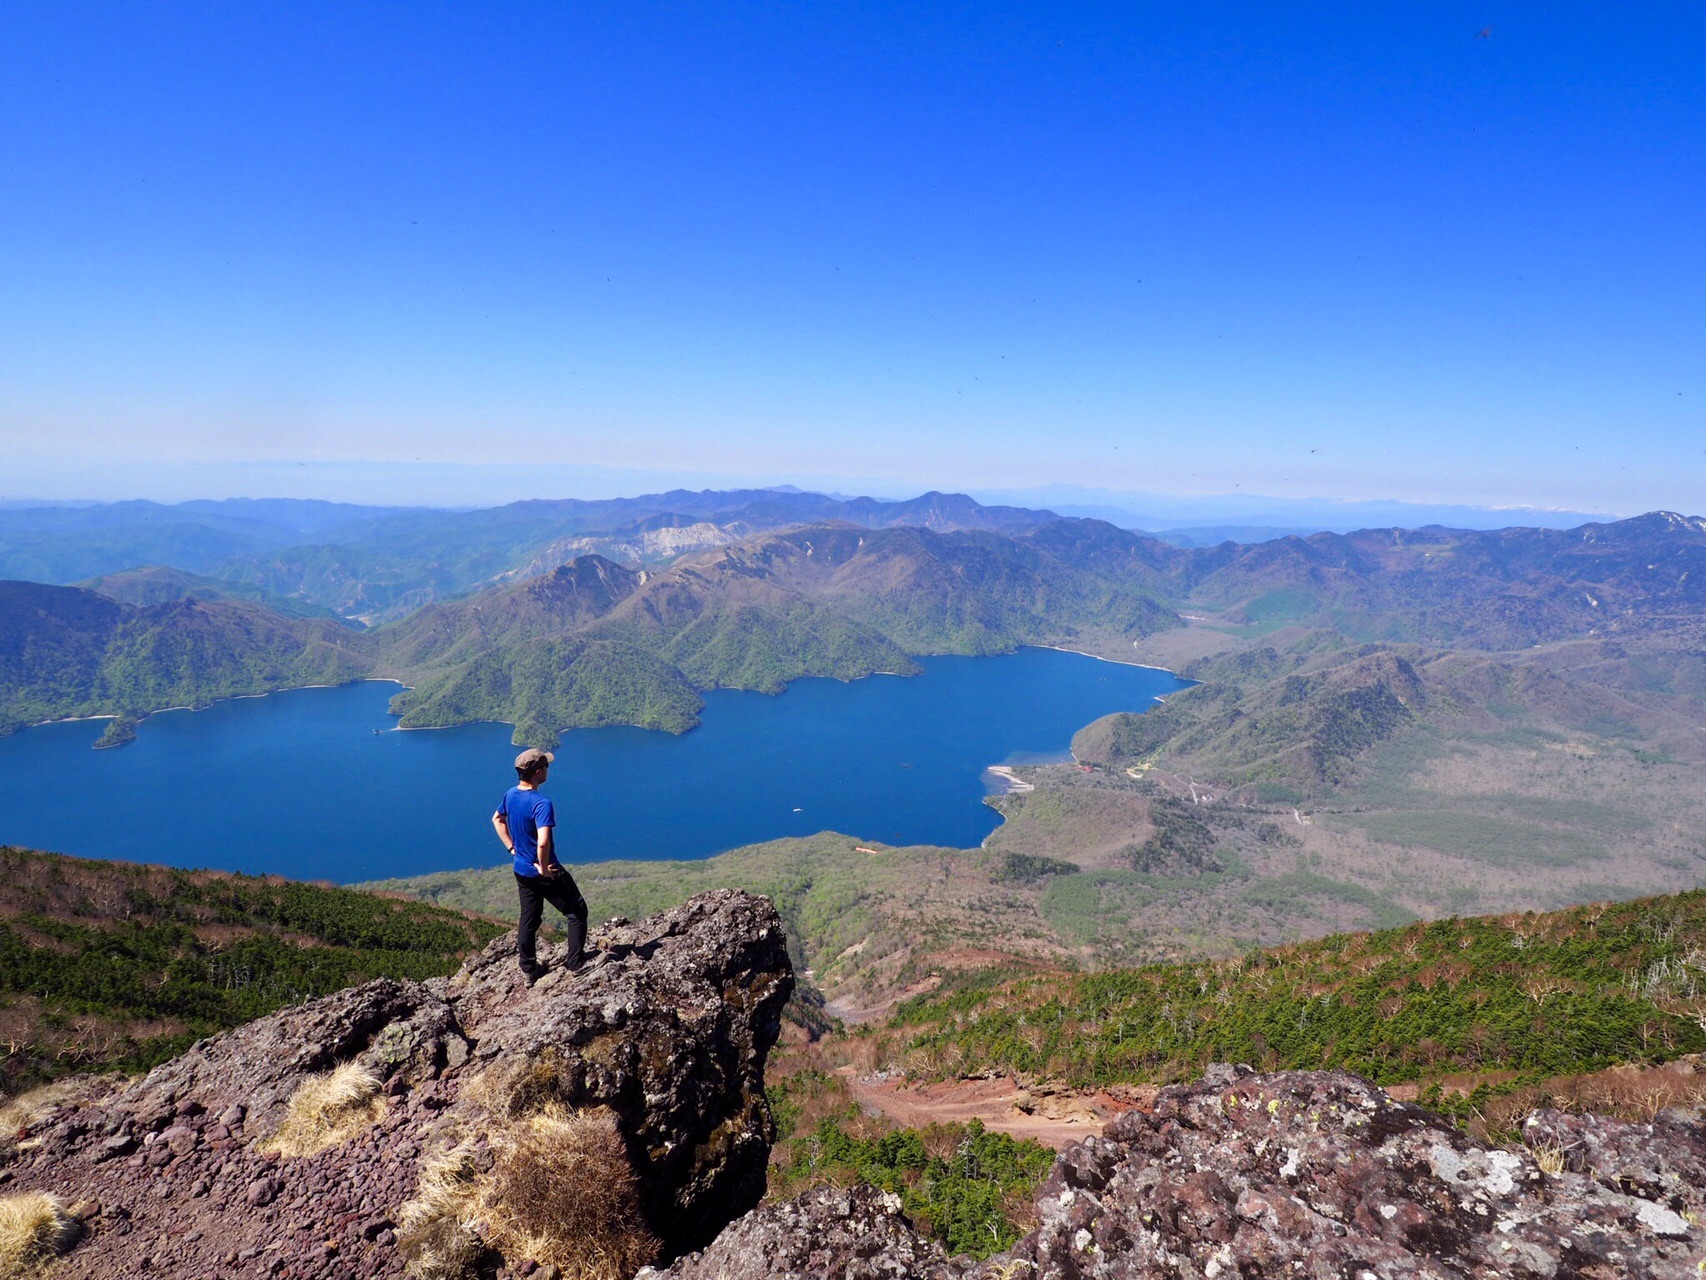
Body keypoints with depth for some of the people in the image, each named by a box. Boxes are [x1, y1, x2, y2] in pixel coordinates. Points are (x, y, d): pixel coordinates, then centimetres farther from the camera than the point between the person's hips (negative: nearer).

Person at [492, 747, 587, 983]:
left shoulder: (510, 795, -2)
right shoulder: (541, 803, -28)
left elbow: (497, 820, 18)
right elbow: (543, 842, -38)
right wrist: (543, 868, -22)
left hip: (521, 871, 8)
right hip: (546, 872, -8)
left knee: (528, 919, 20)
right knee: (577, 911, 9)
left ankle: (528, 970, 31)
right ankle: (575, 963, 14)